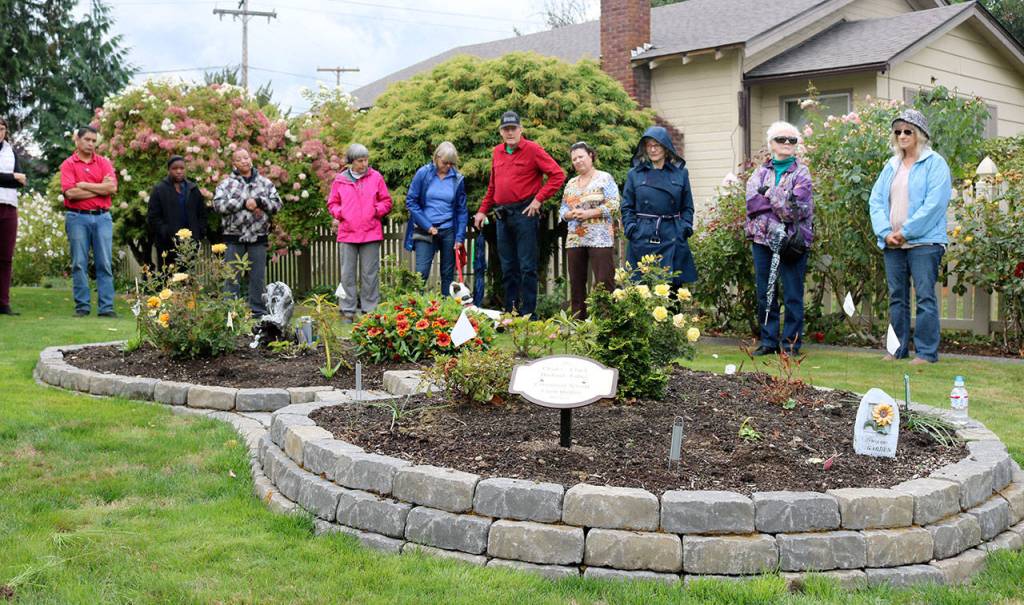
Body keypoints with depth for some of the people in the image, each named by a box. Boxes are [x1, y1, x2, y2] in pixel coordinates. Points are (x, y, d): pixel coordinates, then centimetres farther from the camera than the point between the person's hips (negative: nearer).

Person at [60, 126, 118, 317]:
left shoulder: (104, 162, 10)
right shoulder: (68, 164, 3)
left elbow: (112, 187, -5)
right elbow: (70, 192, -11)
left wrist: (85, 185, -6)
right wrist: (100, 188, -5)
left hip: (102, 217, 2)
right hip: (77, 217, -2)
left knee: (104, 264, 0)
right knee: (79, 264, 0)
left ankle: (106, 307, 1)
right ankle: (82, 306, 6)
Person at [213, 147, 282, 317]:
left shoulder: (265, 183, 10)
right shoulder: (227, 183, 4)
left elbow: (277, 204, 3)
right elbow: (218, 204, -9)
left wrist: (258, 201, -12)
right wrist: (244, 203, -14)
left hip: (258, 238, 2)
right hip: (234, 238, -2)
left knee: (258, 278, 6)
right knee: (232, 278, 1)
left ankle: (258, 312, 14)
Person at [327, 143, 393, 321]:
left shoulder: (376, 177, 4)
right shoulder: (340, 180, 5)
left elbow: (386, 202, 9)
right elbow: (332, 203, 14)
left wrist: (377, 210, -10)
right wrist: (339, 213, -6)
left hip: (371, 233, -1)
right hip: (347, 232, 1)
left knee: (370, 273, 4)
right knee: (347, 273, 4)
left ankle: (370, 309, 11)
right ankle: (347, 310, 11)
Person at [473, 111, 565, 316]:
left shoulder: (532, 149, -5)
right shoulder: (497, 152, 14)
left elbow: (558, 175, -8)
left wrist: (538, 199, -13)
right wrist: (483, 210, 18)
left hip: (524, 213, -6)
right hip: (502, 215, 6)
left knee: (527, 266, -5)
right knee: (508, 267, 10)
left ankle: (528, 313, -2)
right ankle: (510, 312, 17)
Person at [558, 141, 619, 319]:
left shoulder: (604, 178, 1)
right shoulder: (571, 183, 18)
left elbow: (613, 205, -8)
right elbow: (562, 210, 16)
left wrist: (589, 213, -15)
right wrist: (570, 214, -7)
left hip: (600, 239, -6)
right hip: (574, 239, 6)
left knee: (604, 282, -11)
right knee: (576, 283, 6)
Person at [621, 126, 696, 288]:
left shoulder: (681, 173, 9)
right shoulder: (634, 174, 7)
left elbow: (687, 207, 11)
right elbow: (627, 207, 8)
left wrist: (685, 228, -3)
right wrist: (631, 229, -5)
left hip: (673, 239, 1)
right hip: (642, 239, -1)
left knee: (673, 284, 0)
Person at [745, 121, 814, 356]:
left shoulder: (801, 172, 2)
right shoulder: (761, 172, 13)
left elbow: (798, 207, -12)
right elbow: (752, 202, -3)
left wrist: (767, 194, -6)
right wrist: (774, 223, -14)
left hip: (792, 240, -4)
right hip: (762, 239, 4)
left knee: (792, 295, 0)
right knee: (765, 294, 8)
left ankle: (791, 343, 7)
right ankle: (769, 341, 17)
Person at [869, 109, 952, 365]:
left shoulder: (935, 163, -3)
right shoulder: (891, 166, 16)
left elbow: (934, 203, -13)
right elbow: (875, 200, 10)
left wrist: (906, 231, -14)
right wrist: (886, 232, -6)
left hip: (924, 242, -6)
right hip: (892, 244, 6)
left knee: (925, 297, -6)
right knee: (897, 298, 10)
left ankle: (926, 351, -2)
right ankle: (899, 348, 18)